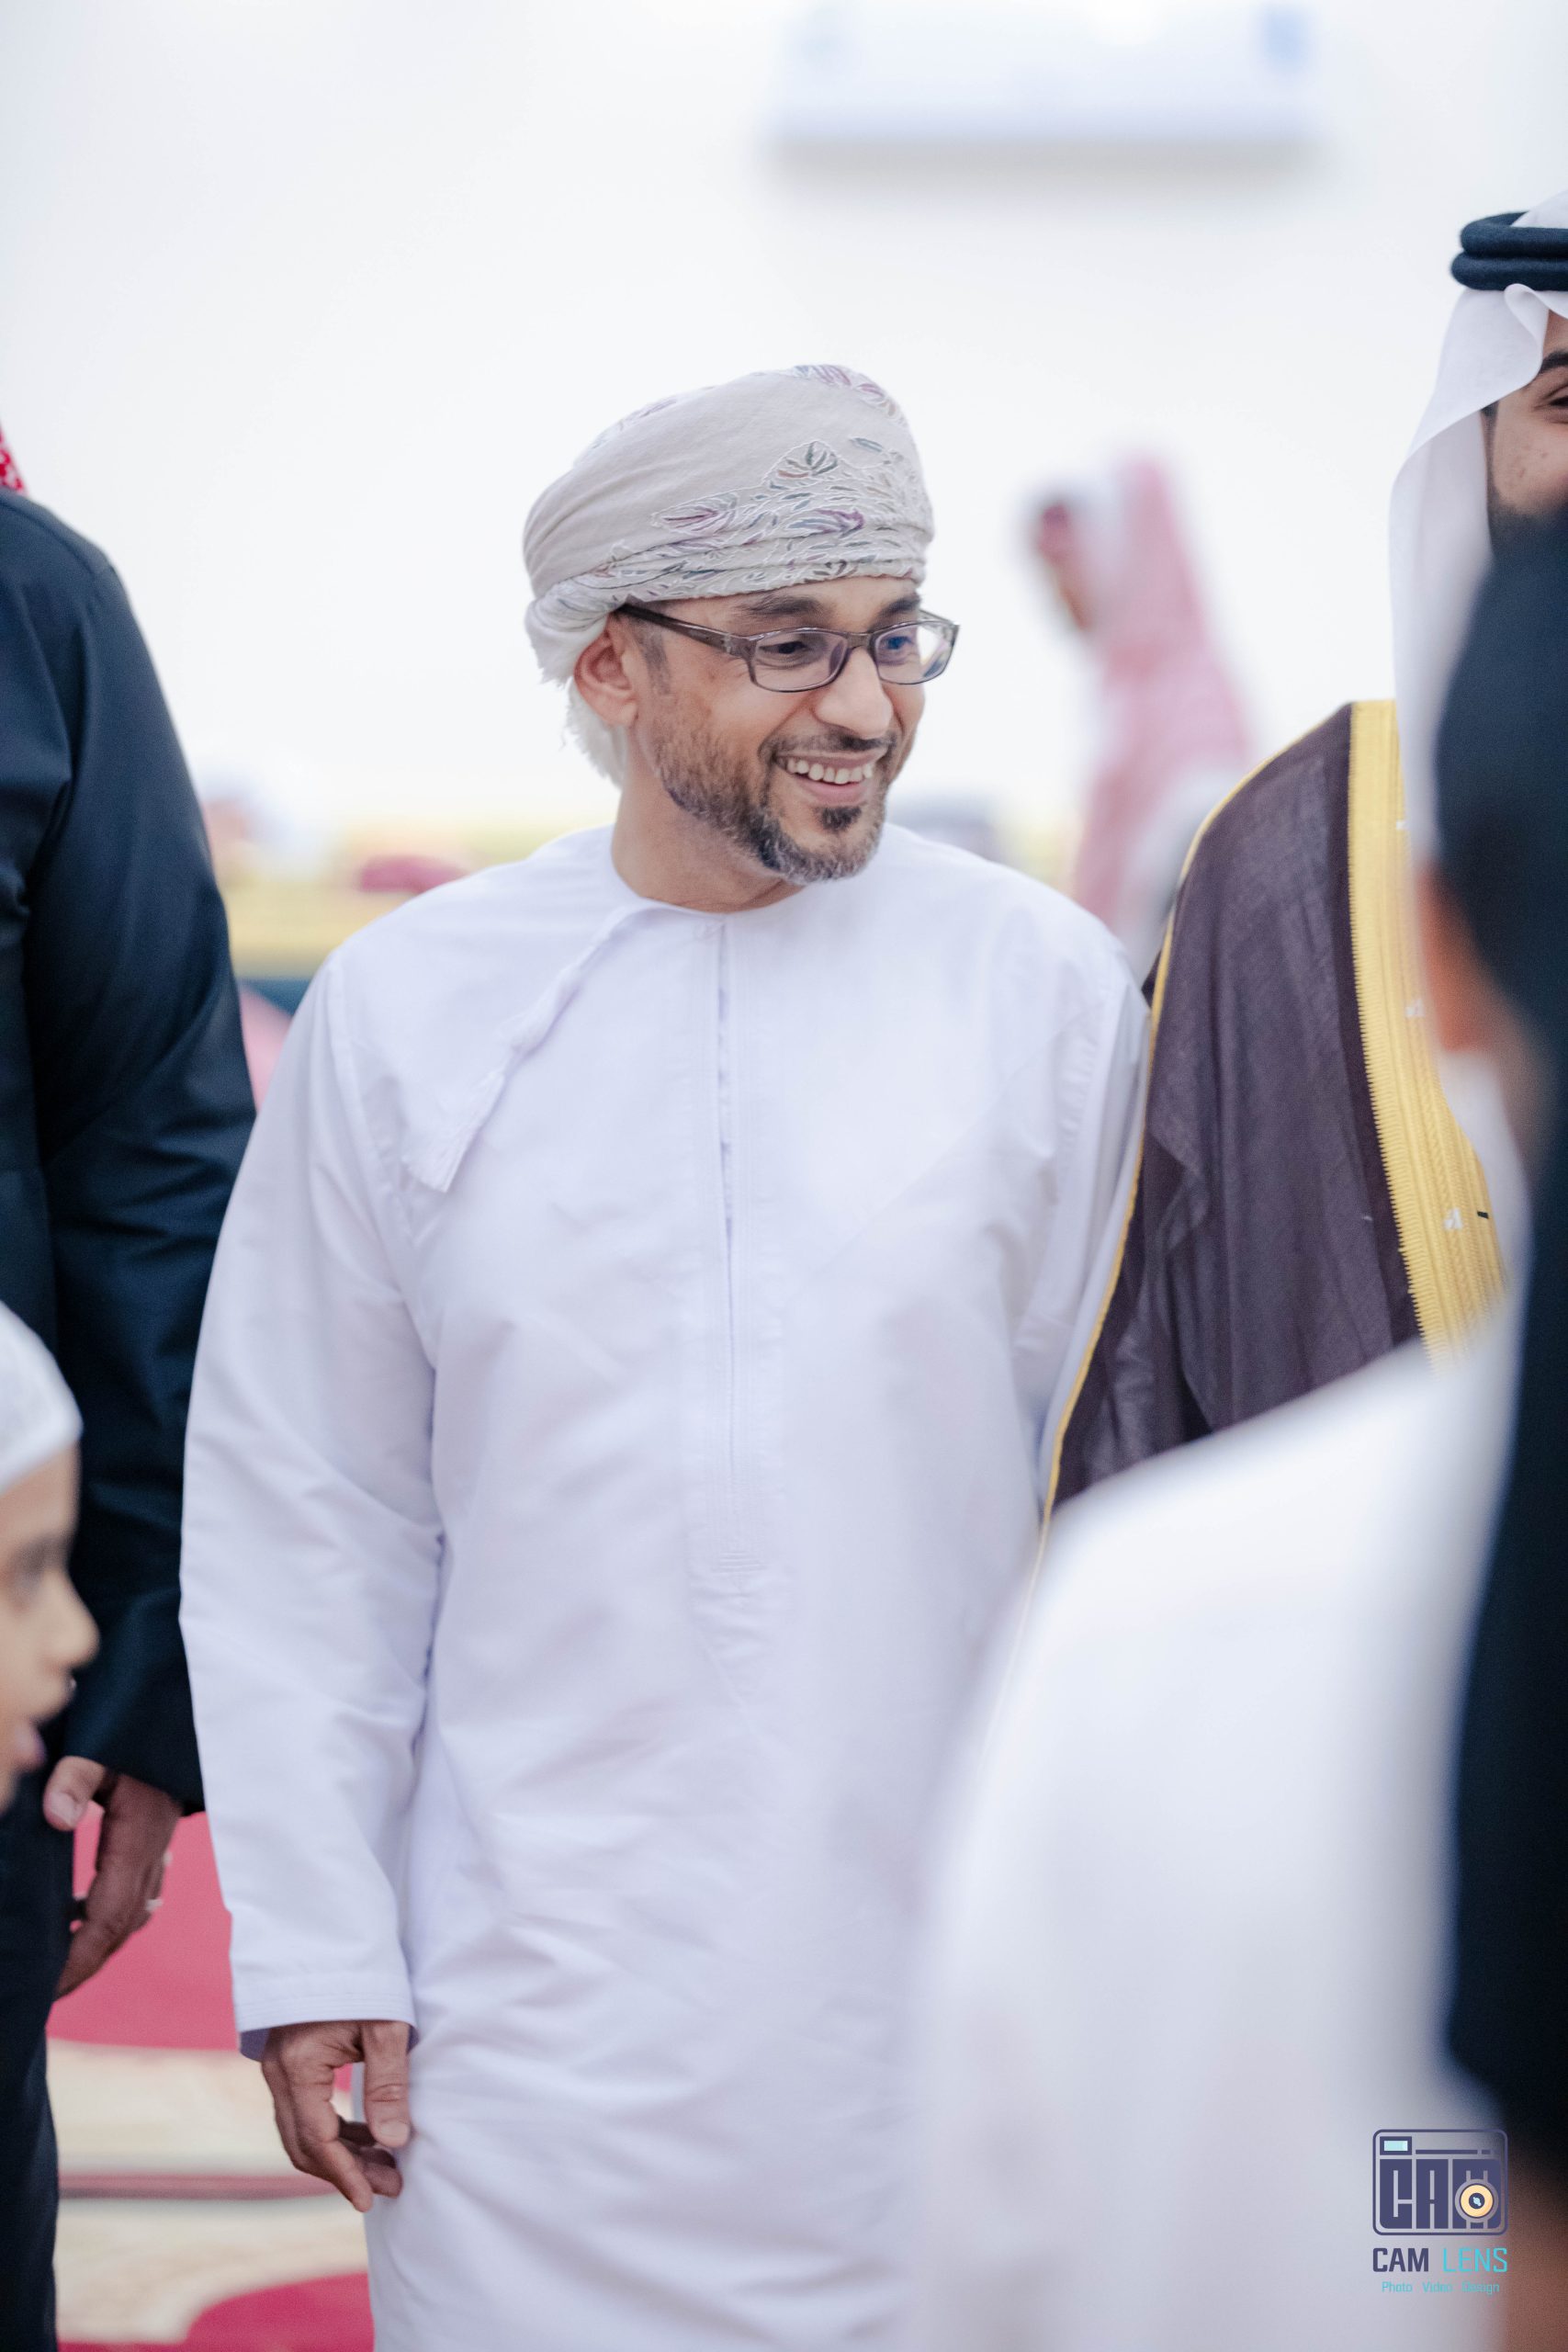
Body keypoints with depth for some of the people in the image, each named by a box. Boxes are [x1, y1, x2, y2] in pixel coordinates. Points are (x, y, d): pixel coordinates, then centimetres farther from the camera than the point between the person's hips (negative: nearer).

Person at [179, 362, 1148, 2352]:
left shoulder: (1044, 988, 1)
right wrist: (311, 1946, 3)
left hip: (949, 2001, 0)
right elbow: (302, 1519, 6)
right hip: (538, 2020, 0)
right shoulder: (406, 1012, 2)